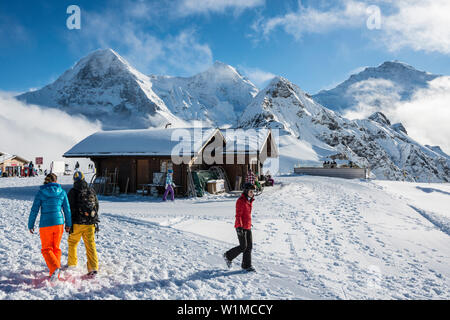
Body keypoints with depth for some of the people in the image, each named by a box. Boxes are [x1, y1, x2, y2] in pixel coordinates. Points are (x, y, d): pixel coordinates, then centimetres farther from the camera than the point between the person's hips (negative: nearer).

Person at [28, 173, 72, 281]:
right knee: (56, 248, 15)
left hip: (45, 224, -2)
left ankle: (55, 268, -17)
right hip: (58, 223, 2)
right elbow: (67, 210, 6)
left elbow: (34, 210, -3)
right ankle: (55, 274, 15)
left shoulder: (40, 192, -2)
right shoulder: (62, 192, 2)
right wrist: (68, 224, 16)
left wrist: (31, 225, 8)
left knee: (46, 249, 8)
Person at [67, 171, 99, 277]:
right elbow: (97, 207, 14)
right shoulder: (92, 191, 8)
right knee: (90, 245, 1)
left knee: (72, 242, 20)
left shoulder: (73, 192, -6)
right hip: (90, 224, 3)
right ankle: (93, 268, -8)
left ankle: (72, 263, 31)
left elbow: (70, 209, -9)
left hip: (77, 224, -3)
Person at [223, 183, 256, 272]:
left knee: (249, 246, 7)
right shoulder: (240, 201, -17)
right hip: (241, 227, -8)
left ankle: (246, 265, 18)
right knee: (243, 247, -4)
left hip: (248, 226, 8)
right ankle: (228, 256, 18)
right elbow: (238, 215, -19)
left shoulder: (250, 200, 9)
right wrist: (239, 227, -25)